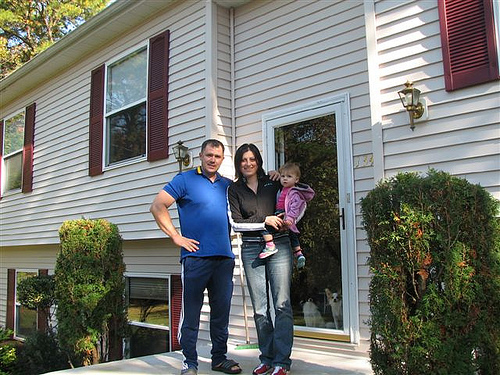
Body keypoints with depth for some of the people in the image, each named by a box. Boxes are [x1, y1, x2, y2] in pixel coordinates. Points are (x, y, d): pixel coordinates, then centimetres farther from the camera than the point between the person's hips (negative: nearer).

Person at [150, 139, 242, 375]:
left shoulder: (228, 185, 15)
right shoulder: (185, 179, 1)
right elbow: (157, 207, -5)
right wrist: (176, 237, -8)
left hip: (224, 258, 5)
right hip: (196, 256, -5)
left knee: (222, 310, 12)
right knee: (191, 311, 1)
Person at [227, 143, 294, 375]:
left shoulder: (272, 182, 8)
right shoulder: (234, 190, 9)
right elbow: (235, 223, -1)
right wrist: (265, 221, -10)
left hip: (279, 246, -1)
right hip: (251, 250, 1)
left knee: (282, 305, -7)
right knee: (259, 308, 5)